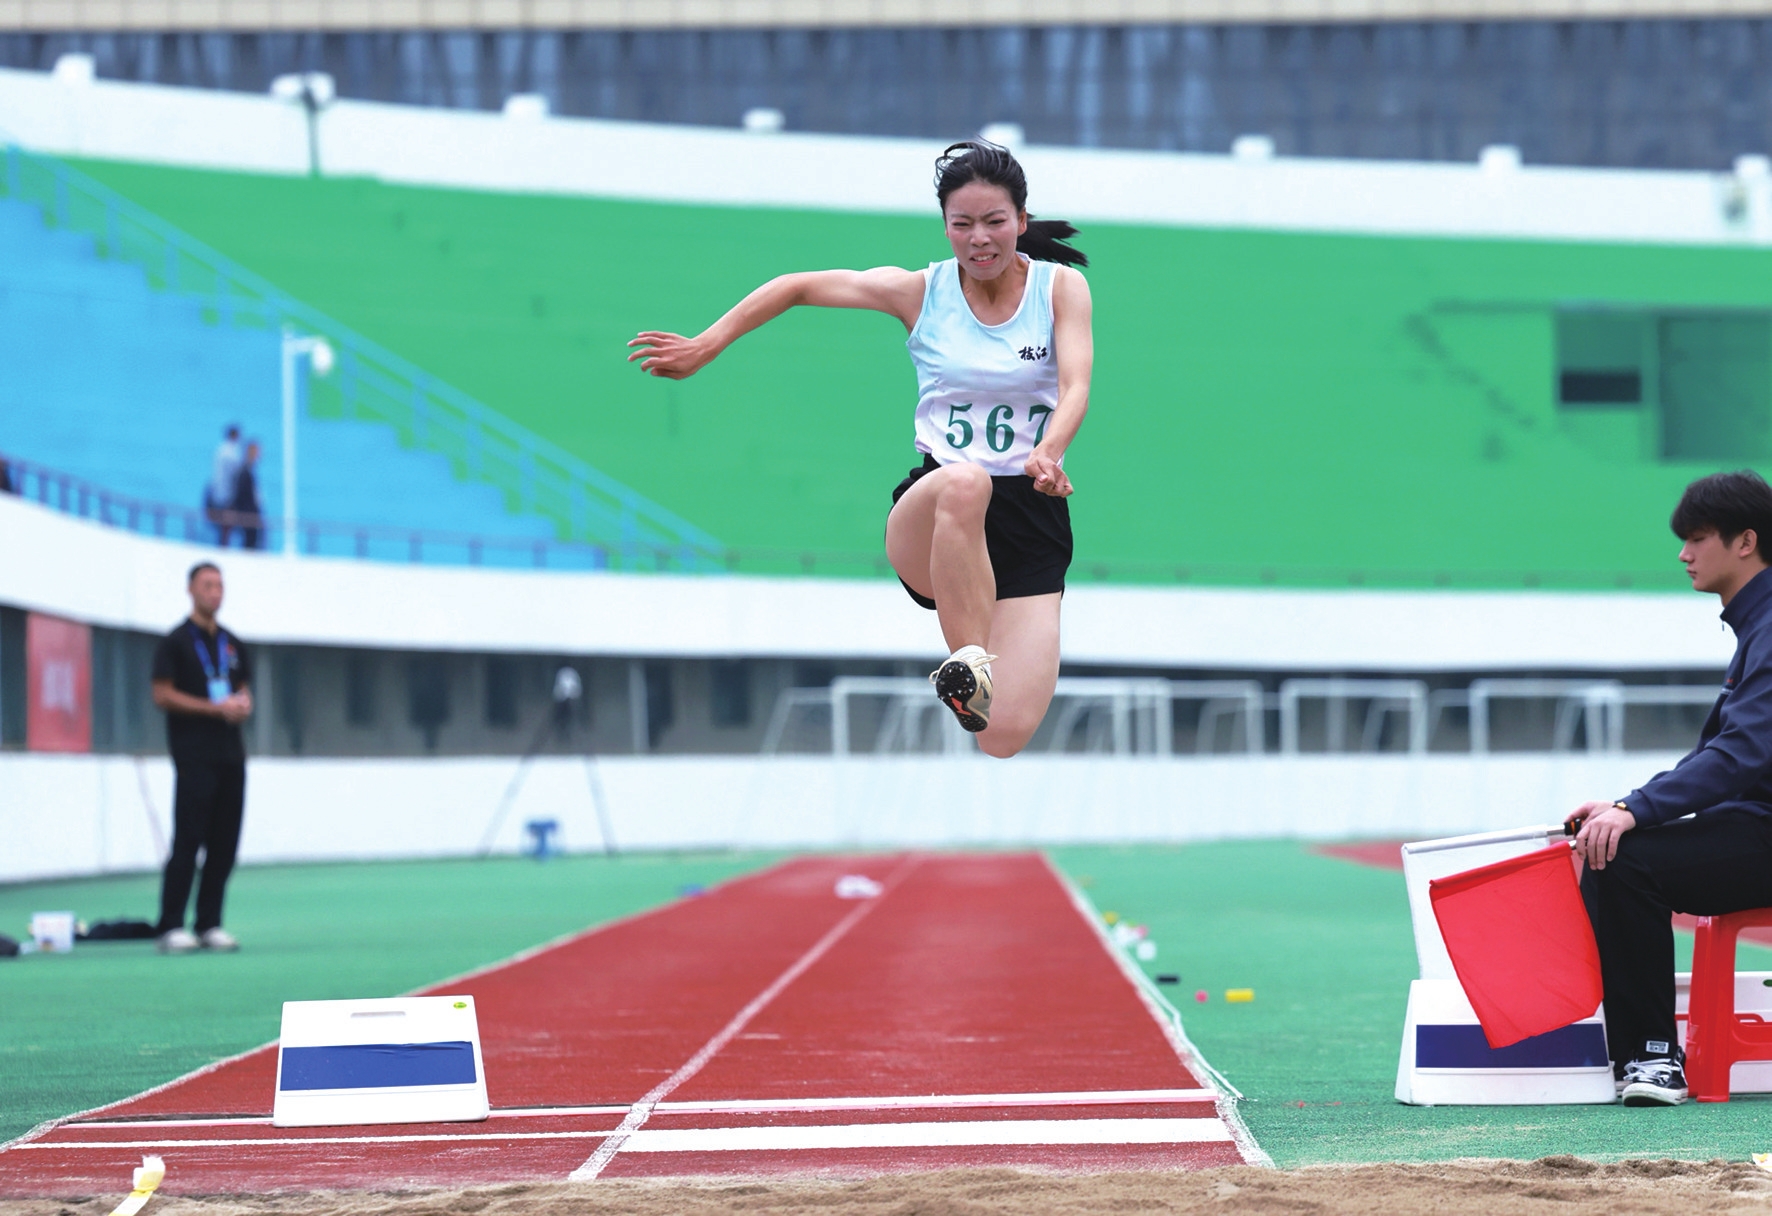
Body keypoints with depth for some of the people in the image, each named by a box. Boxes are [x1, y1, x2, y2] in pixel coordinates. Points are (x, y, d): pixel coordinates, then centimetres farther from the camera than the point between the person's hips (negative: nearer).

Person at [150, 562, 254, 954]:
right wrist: (215, 708, -14)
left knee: (224, 843, 4)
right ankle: (171, 926, -8)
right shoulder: (175, 642, -2)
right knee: (188, 840, -10)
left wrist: (243, 704, -2)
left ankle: (210, 924, 9)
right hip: (194, 755, -6)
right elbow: (163, 695, -8)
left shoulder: (233, 644, 17)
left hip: (231, 754, 6)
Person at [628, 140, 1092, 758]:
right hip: (927, 518, 0)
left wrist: (1048, 452, -33)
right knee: (964, 482, -42)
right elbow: (799, 286, 13)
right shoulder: (921, 291, 4)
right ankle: (971, 666, -35)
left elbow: (1075, 386, -12)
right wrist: (705, 346, 8)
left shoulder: (1061, 286, 3)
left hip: (1031, 517, 0)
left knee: (1004, 737, -18)